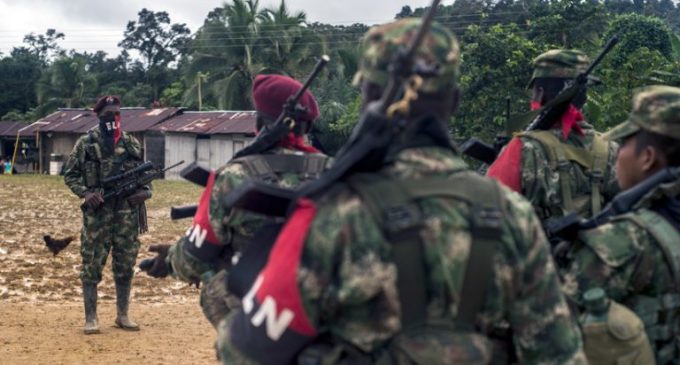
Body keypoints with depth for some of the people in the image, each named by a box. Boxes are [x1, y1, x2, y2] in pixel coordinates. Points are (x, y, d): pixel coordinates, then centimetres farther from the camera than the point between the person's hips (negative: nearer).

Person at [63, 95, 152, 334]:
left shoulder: (133, 144, 9)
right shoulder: (86, 143, 0)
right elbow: (70, 174, 2)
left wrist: (145, 191, -4)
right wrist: (85, 193, -14)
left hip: (128, 214, 3)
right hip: (97, 214, -3)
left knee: (125, 266, 9)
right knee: (92, 266, 0)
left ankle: (122, 315, 20)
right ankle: (91, 318, 7)